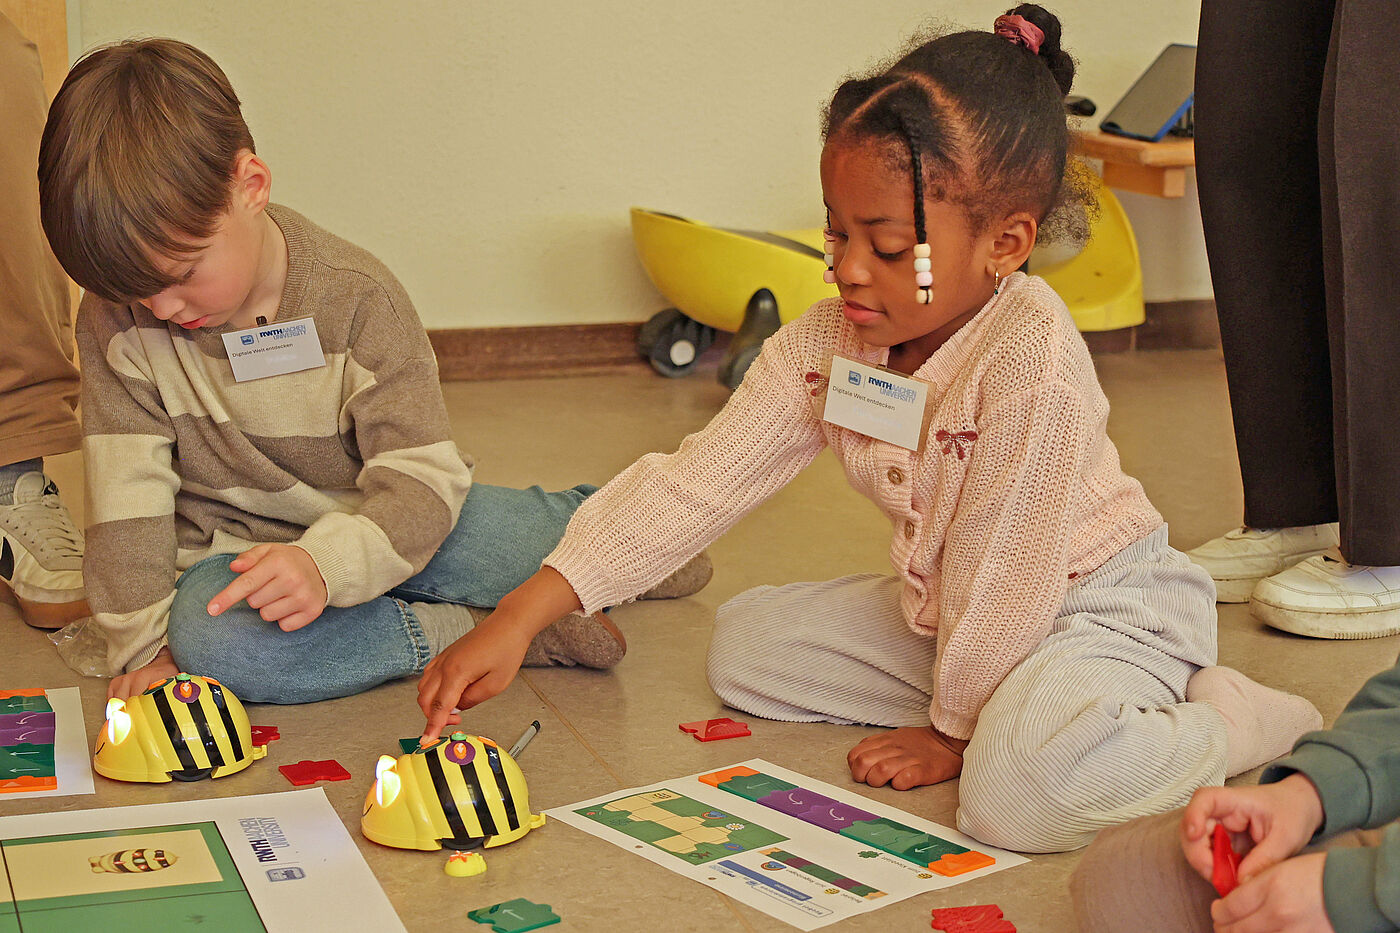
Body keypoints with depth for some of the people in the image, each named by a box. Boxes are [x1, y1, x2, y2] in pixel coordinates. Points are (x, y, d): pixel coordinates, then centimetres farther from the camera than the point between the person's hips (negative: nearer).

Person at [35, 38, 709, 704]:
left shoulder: (357, 299, -17)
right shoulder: (118, 321, -12)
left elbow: (421, 476, -21)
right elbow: (126, 491, -10)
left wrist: (326, 563, -38)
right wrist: (145, 645, -15)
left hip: (369, 527, 0)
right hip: (229, 550, 0)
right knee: (207, 639, -35)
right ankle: (459, 631, -24)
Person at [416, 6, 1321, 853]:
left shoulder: (1031, 359, -31)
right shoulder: (829, 342, -9)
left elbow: (1003, 571, -23)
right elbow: (694, 484, -12)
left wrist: (954, 730, -12)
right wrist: (521, 616, -18)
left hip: (1100, 602, -8)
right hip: (947, 611, 8)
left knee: (1019, 788, -36)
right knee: (745, 642, 4)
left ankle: (1226, 719, -7)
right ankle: (999, 702, 5)